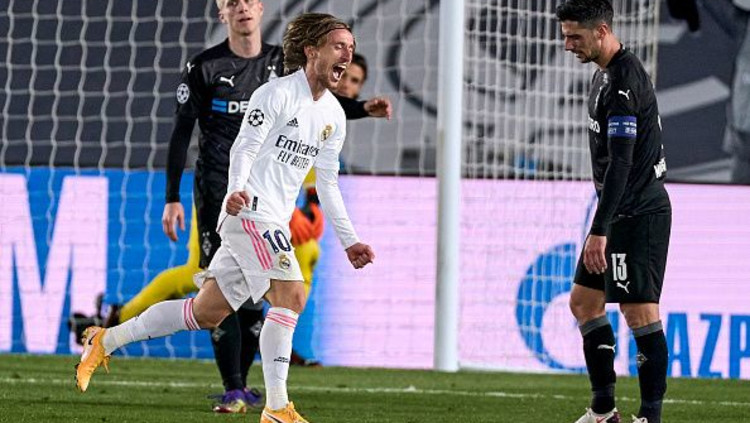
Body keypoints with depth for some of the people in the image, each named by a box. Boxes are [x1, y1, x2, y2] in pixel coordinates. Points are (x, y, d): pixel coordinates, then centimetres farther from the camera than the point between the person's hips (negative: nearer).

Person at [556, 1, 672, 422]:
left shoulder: (624, 82, -20)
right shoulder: (606, 73, 13)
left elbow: (620, 162, -25)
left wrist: (600, 230, -28)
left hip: (639, 214, -11)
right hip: (621, 213, 11)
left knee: (639, 310, -9)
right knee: (584, 301, 13)